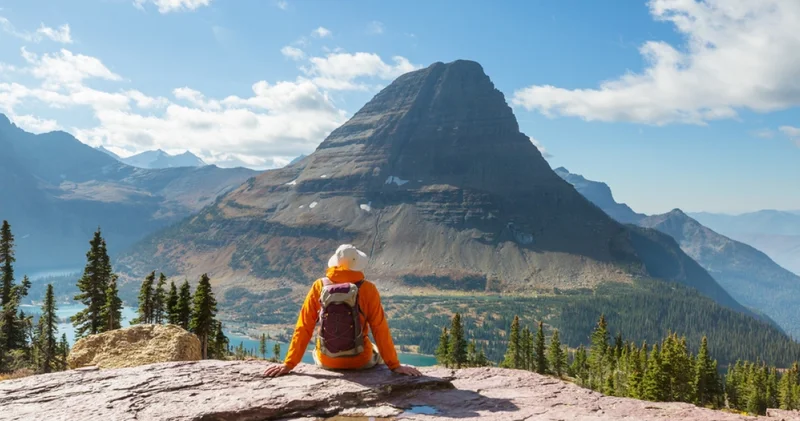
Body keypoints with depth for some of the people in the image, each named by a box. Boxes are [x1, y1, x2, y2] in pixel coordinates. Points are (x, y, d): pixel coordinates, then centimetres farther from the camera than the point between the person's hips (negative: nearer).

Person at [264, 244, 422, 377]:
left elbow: (303, 328, -9)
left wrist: (289, 364, -4)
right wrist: (395, 365, -6)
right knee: (379, 353, 33)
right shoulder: (368, 289, -15)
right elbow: (380, 330, -14)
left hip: (327, 361, 1)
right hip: (360, 360, -1)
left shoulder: (319, 287, -11)